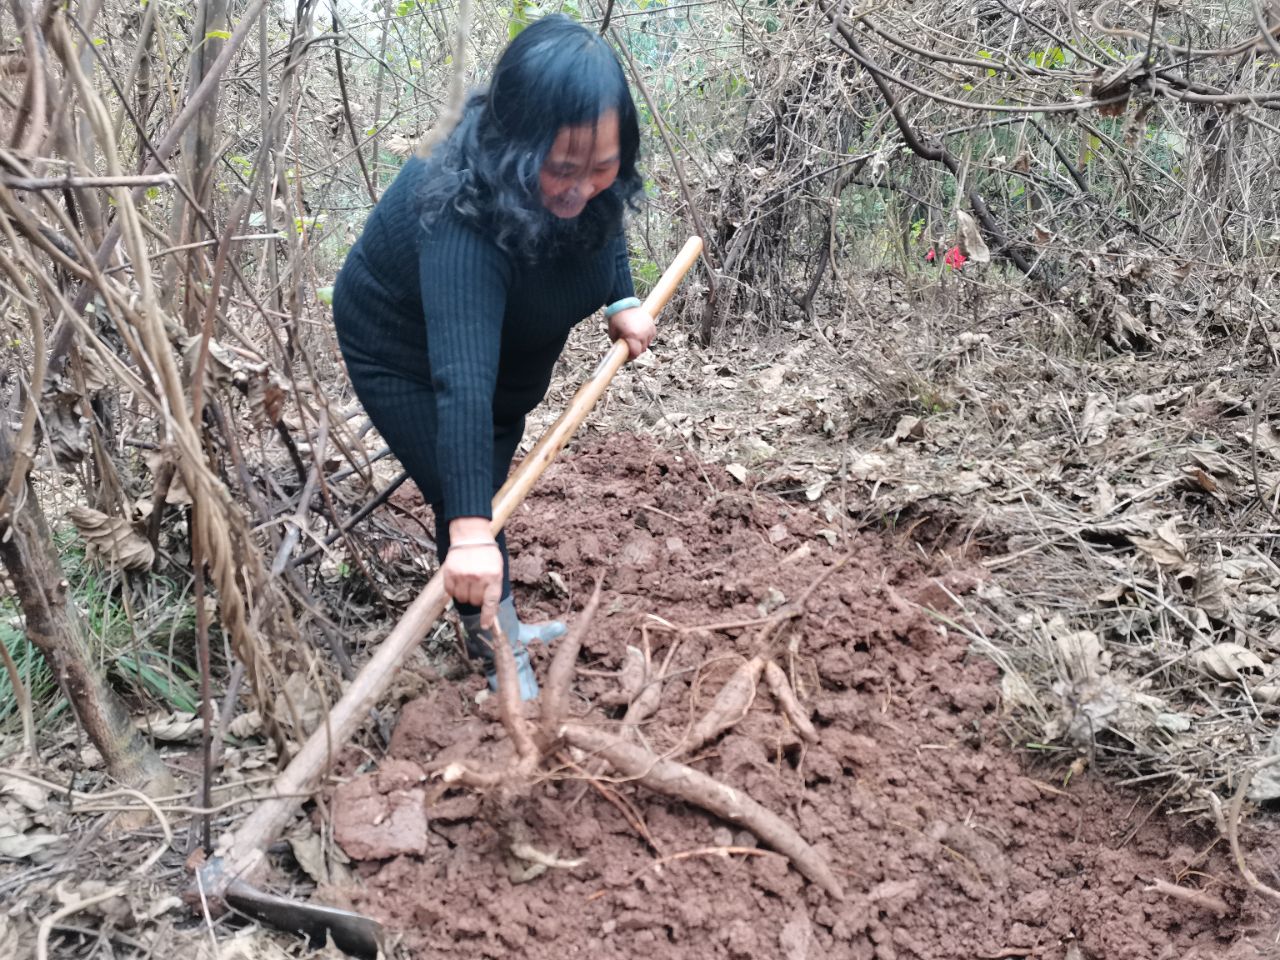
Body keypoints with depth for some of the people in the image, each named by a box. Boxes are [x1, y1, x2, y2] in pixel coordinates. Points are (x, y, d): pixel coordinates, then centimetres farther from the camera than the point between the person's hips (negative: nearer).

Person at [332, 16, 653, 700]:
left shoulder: (587, 184, -24)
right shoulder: (463, 220, -45)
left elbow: (603, 221, 3)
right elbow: (462, 381, -54)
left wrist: (621, 299, -13)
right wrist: (470, 531, -60)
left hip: (512, 344, 7)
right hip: (403, 355, -7)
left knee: (492, 486, 20)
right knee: (470, 505, -9)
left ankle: (498, 625, 41)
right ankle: (506, 667, 11)